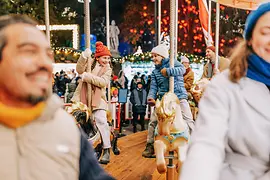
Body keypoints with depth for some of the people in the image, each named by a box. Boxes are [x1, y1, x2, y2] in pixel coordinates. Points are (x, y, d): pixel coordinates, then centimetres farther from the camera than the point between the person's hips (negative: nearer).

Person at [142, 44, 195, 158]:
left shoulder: (172, 62, 0)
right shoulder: (155, 72, 13)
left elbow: (182, 69, -20)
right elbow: (153, 87, 4)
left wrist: (168, 71, -25)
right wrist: (151, 97, -14)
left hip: (179, 97, -4)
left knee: (188, 120, -8)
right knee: (153, 121, -2)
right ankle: (150, 146, 12)